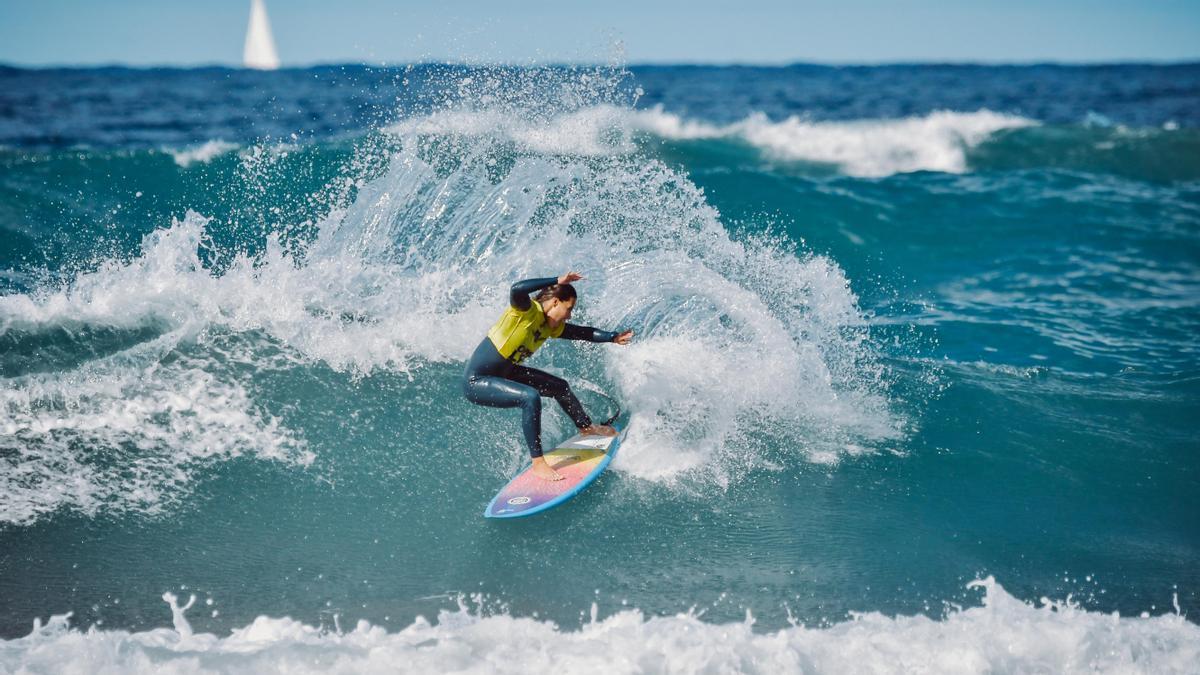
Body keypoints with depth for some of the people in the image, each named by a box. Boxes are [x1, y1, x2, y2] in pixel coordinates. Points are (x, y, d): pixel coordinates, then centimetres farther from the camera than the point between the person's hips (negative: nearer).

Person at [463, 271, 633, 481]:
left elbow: (583, 332, 11)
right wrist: (558, 281, -38)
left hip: (503, 373, 10)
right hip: (476, 383, -10)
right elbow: (517, 289, -44)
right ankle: (538, 463, -20)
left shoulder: (551, 327, 2)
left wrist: (613, 337, 0)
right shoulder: (526, 310, -23)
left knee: (560, 387, 17)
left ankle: (587, 427, 44)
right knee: (530, 397, -30)